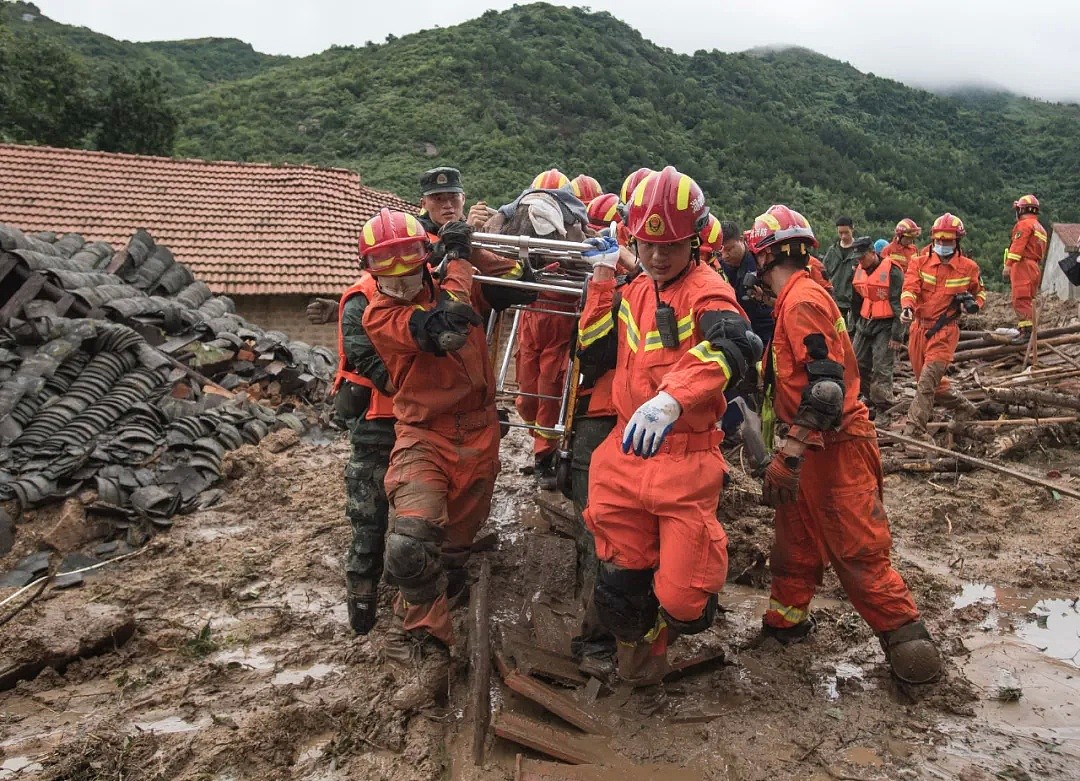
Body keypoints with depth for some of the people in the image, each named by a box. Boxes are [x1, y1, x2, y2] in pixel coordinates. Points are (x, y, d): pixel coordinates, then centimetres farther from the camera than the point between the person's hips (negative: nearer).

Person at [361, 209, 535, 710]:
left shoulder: (458, 287, 3)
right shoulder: (379, 316, -10)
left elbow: (520, 285, 4)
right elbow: (444, 329, -26)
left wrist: (469, 254, -7)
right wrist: (457, 259, -14)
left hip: (478, 438, 4)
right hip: (423, 439, -4)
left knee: (452, 549, 13)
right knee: (411, 543, -27)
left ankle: (410, 642, 34)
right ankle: (427, 655, -10)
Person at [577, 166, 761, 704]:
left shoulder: (707, 289, -10)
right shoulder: (635, 292, 12)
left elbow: (734, 348, -31)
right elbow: (595, 351, 11)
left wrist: (671, 399, -48)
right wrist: (601, 279, 4)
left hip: (686, 460, -5)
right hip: (626, 453, 5)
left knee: (682, 597, -5)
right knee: (622, 579, 13)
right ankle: (639, 667, 41)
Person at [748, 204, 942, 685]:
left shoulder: (802, 301, -18)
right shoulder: (794, 301, 14)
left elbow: (826, 385, -27)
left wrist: (789, 455, -29)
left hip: (836, 448, -10)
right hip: (812, 449, 10)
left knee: (858, 552, -3)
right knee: (794, 541, 18)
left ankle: (908, 640, 8)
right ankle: (787, 620, 31)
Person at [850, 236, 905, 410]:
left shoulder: (892, 272, -15)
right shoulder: (859, 271, 8)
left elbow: (899, 305, -14)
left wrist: (897, 335, -15)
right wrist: (855, 325, 22)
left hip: (885, 326, -7)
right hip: (865, 323, 7)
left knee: (881, 368, -8)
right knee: (858, 363, 10)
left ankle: (883, 403, -1)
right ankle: (869, 395, 27)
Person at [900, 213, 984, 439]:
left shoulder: (968, 267, 3)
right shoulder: (920, 262, 2)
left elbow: (979, 292, 19)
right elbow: (910, 288, -12)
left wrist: (975, 304, -4)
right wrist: (907, 307, -33)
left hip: (945, 330, -3)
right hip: (919, 327, 4)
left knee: (927, 380, -15)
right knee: (933, 379, 16)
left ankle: (914, 429, -14)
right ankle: (964, 408, 39)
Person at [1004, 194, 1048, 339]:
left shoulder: (1024, 224, -5)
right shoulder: (1041, 229, 25)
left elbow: (1017, 247, -17)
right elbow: (1041, 253, 23)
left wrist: (1008, 265, -21)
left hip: (1023, 267, -10)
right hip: (1035, 268, 10)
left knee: (1021, 300, -13)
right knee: (1028, 301, 13)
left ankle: (1026, 331, -20)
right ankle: (1027, 331, 15)